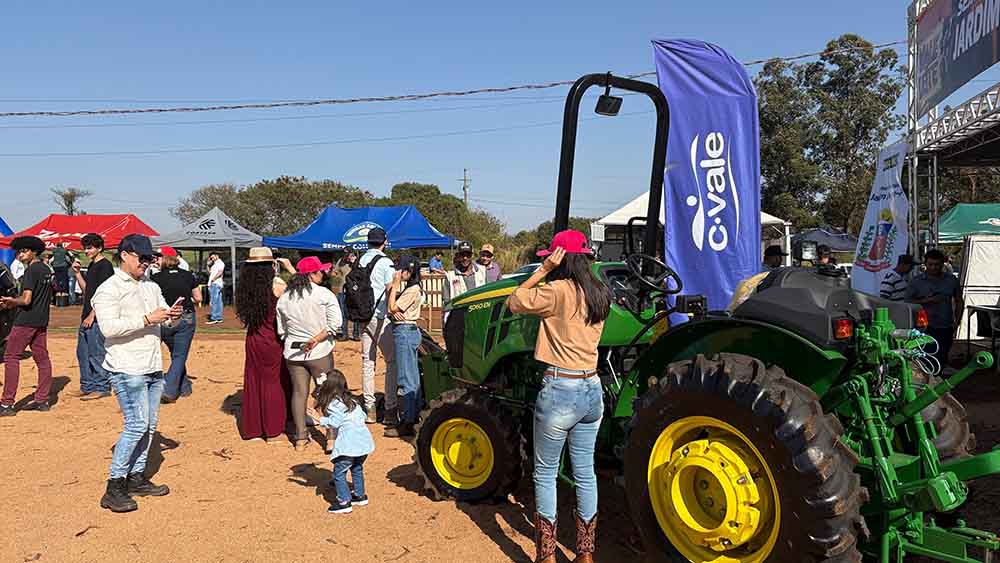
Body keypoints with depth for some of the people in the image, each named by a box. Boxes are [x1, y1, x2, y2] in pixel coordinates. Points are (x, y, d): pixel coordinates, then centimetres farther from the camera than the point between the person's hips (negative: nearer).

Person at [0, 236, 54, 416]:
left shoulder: (31, 271, -14)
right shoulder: (48, 271, 12)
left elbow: (26, 300, -20)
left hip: (25, 321, -8)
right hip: (42, 321, 8)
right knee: (42, 359, 8)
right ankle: (42, 400, 12)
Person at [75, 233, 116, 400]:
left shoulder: (105, 266, -12)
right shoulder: (92, 265, 17)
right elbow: (86, 289, 20)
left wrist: (92, 315, -18)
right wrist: (77, 273, 8)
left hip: (97, 317, -10)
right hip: (87, 316, 10)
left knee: (97, 354, -6)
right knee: (82, 352, 15)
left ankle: (102, 387, 2)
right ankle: (87, 386, 25)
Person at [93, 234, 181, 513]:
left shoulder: (151, 287, 16)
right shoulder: (109, 289, -8)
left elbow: (162, 317, 21)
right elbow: (109, 327, -20)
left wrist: (171, 316, -2)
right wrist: (147, 319, -22)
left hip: (153, 367, 8)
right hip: (128, 369, -8)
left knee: (149, 425, 11)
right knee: (137, 425, -12)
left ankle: (136, 477, 22)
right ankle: (114, 487, -4)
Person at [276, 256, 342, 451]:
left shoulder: (284, 298, 4)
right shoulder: (324, 294, -10)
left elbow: (281, 330, 7)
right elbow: (334, 323, -18)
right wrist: (316, 340, -14)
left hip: (292, 352, 4)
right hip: (320, 353, -4)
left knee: (299, 393, 13)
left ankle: (300, 438, 16)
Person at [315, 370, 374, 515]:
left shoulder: (333, 404, -5)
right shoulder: (352, 400, 17)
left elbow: (334, 423, -13)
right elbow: (362, 416, 16)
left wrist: (321, 420, -1)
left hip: (349, 444, -8)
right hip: (364, 440, 8)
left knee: (339, 473, 3)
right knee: (357, 469, 26)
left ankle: (344, 502, 3)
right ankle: (360, 496, 33)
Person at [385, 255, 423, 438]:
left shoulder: (413, 289, -15)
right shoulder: (408, 287, 15)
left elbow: (393, 307, -17)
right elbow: (391, 309, 12)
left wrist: (395, 285, -11)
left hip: (405, 331, -10)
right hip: (406, 332, 10)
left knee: (406, 378, -8)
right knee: (413, 377, 15)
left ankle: (407, 424, -5)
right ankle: (414, 415, 24)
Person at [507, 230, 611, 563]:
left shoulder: (558, 290, -15)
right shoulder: (600, 294, 7)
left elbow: (514, 303, -6)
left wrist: (544, 271, -5)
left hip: (559, 391, -7)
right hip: (592, 390, 7)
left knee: (545, 473, 8)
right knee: (585, 472, 14)